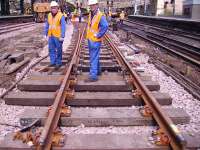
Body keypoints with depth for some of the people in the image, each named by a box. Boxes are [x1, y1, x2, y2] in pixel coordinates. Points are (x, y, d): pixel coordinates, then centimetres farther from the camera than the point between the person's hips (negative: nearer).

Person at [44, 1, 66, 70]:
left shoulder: (61, 16, -12)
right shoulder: (49, 15, 7)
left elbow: (63, 27, -16)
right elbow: (47, 25, 14)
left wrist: (62, 36, -20)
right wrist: (45, 34, 12)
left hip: (58, 36, -6)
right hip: (51, 36, 6)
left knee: (58, 50, 3)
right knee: (51, 49, 12)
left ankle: (58, 63, 14)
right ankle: (53, 62, 24)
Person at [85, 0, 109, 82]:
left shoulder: (100, 15, -18)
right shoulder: (90, 14, 10)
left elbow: (105, 26, -30)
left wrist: (98, 35, -23)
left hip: (95, 40, -9)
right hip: (90, 39, 9)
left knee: (93, 58, -8)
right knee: (94, 56, 20)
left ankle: (93, 76, -5)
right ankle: (97, 71, 34)